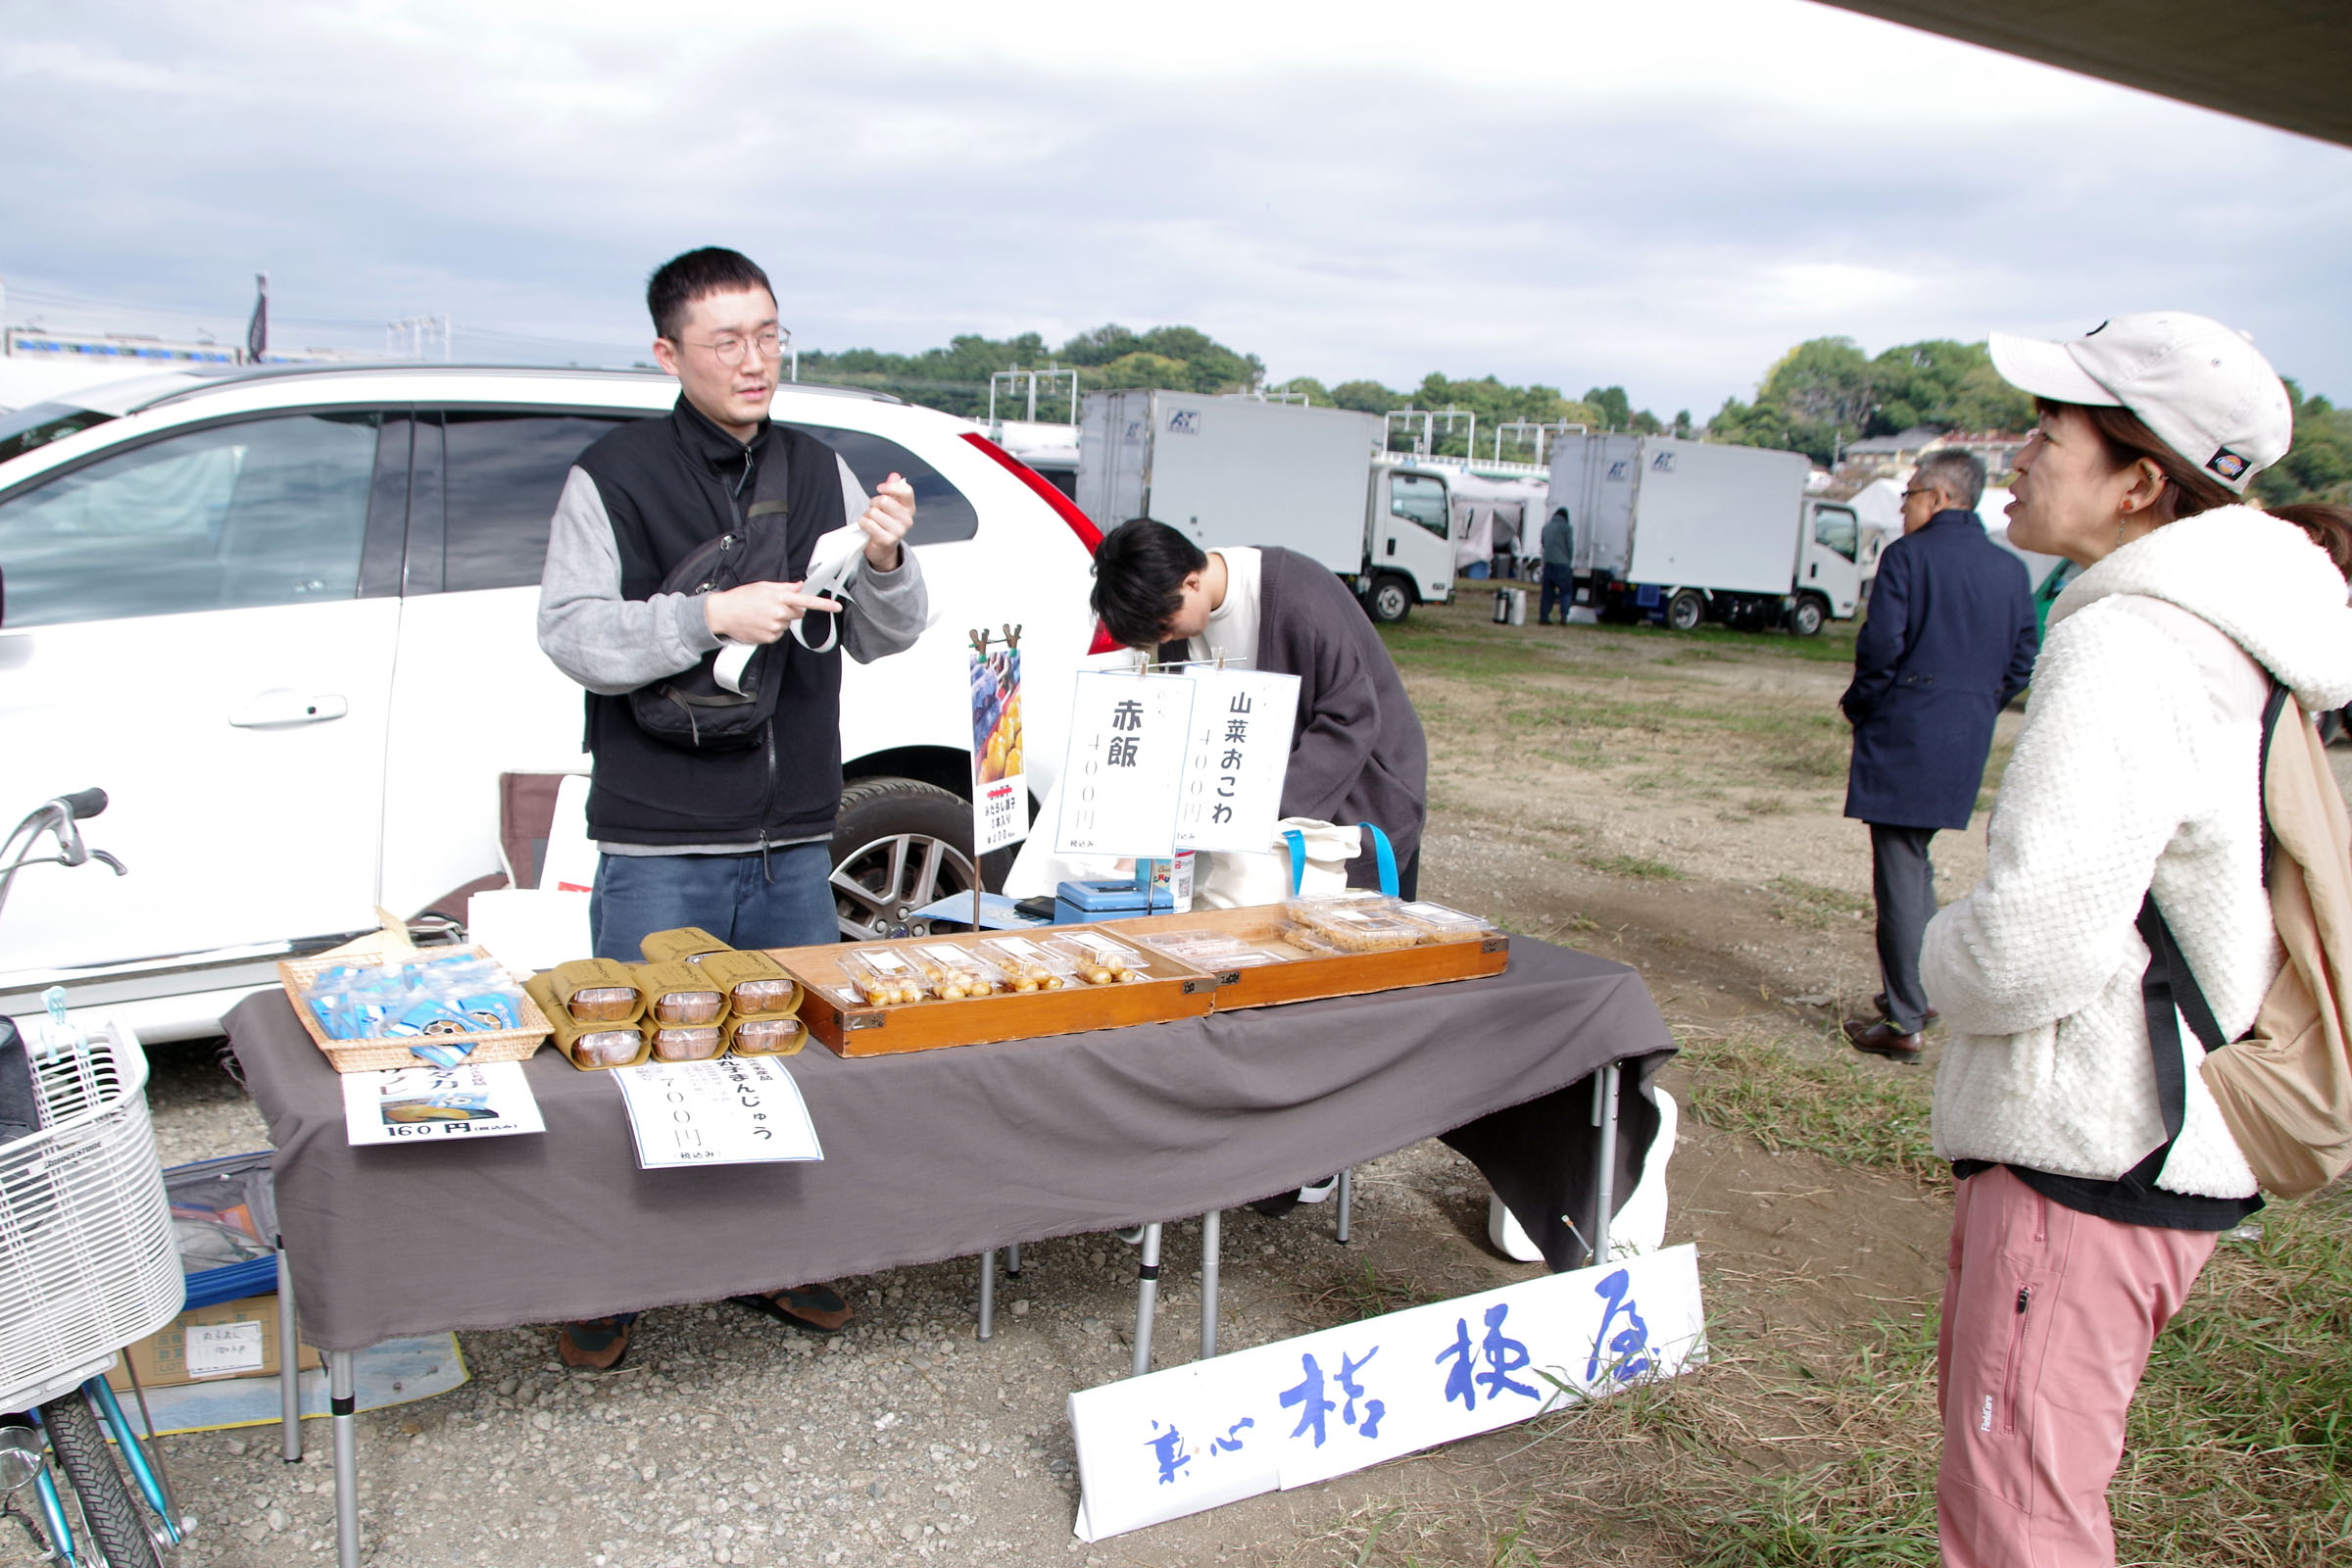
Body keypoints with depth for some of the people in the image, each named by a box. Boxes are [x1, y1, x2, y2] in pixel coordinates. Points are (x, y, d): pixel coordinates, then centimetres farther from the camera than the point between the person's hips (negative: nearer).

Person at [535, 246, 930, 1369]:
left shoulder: (820, 473, 9)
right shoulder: (615, 477, -4)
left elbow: (886, 639, 8)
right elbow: (571, 633, -12)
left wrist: (883, 563, -14)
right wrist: (713, 614, -25)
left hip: (793, 843, 4)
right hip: (660, 849, -4)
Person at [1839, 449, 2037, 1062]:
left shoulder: (1908, 555, -10)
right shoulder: (2010, 569, 8)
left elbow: (1881, 645, -17)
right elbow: (2023, 661, 8)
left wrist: (1859, 703, -1)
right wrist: (1978, 708, 18)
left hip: (1903, 736, -6)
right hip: (1969, 741, 7)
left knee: (1900, 874, -2)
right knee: (1916, 864, 22)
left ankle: (1903, 1023, 2)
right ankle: (1917, 992, 29)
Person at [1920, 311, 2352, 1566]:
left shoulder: (2126, 649, -21)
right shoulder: (2226, 642, 10)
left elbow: (2035, 937, -28)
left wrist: (1941, 958, -7)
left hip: (2090, 1149, -10)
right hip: (2158, 1132, 10)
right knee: (1985, 1429, 25)